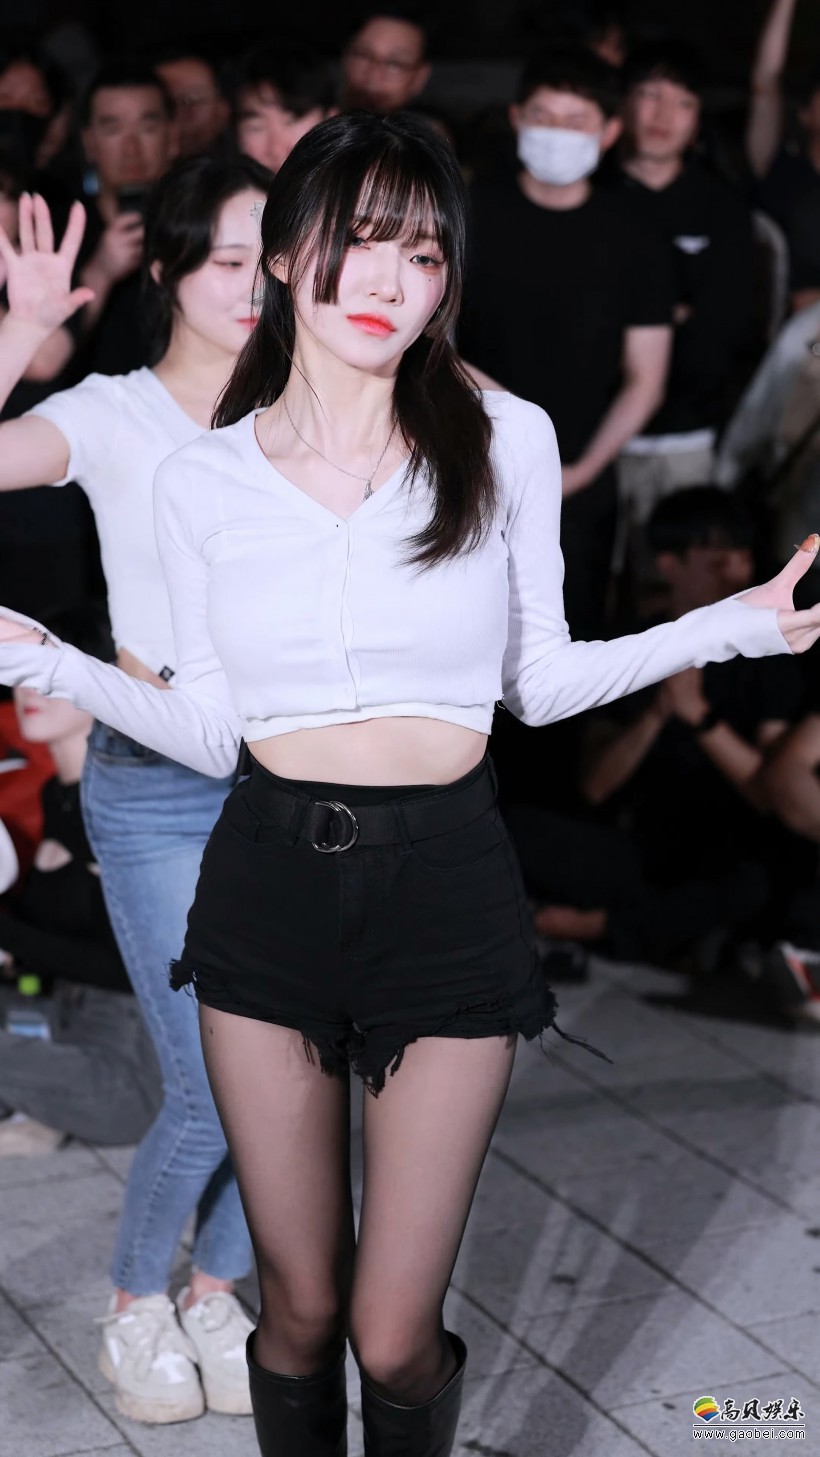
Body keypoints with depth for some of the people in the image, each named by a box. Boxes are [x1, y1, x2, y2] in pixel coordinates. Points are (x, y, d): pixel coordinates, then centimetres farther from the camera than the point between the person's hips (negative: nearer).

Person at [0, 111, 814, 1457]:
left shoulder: (506, 441, -3)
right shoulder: (201, 485, 0)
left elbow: (540, 681, 7)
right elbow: (212, 731, 6)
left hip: (448, 890, -1)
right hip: (269, 886, 1)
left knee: (394, 1336, 3)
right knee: (300, 1308, 12)